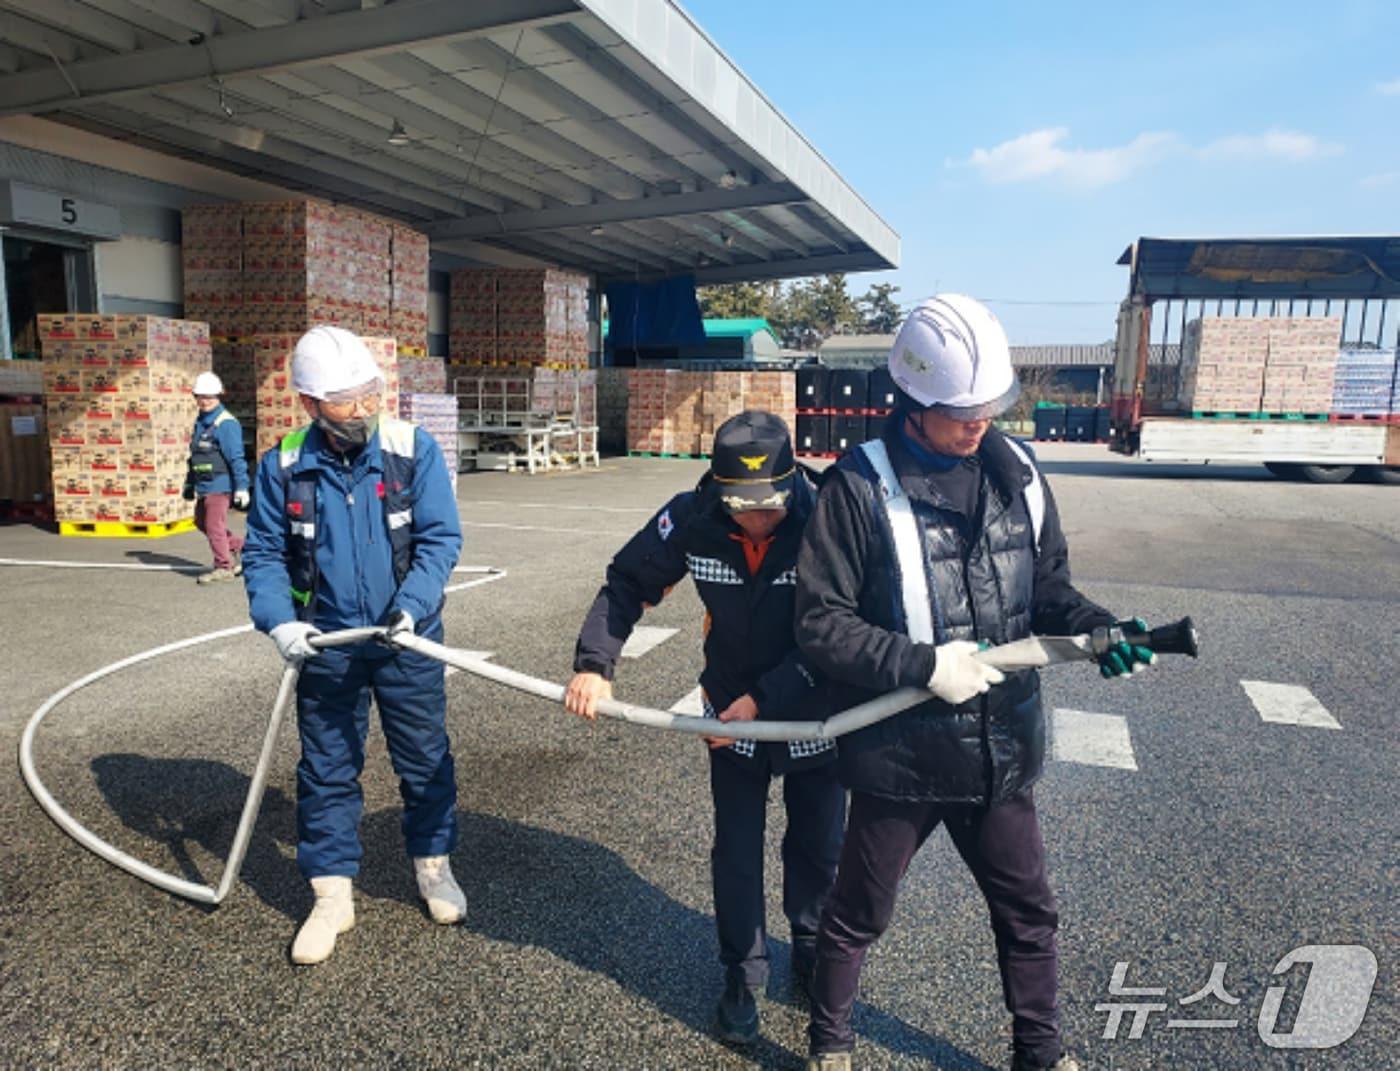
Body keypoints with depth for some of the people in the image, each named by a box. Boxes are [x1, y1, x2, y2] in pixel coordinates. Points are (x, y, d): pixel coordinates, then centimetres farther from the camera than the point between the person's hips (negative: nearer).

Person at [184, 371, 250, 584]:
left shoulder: (226, 423, -13)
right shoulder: (200, 422, 14)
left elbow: (236, 459, -16)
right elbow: (194, 455, 21)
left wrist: (241, 487, -18)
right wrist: (189, 483, 24)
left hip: (219, 485, -9)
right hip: (203, 485, 9)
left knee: (214, 526, -4)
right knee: (201, 522, 18)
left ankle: (224, 567, 9)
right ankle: (239, 546, 30)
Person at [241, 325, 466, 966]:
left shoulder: (414, 450, -11)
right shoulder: (284, 465, -5)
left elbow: (440, 538, -11)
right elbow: (263, 552, 1)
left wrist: (413, 605, -24)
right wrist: (279, 621, -15)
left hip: (407, 641, -1)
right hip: (326, 645, 1)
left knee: (425, 760, 12)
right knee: (326, 771, 11)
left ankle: (433, 866, 35)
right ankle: (332, 895, 27)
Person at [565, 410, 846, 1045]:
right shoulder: (692, 519, -20)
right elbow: (627, 582, -9)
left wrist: (762, 699, -26)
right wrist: (594, 665, -19)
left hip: (816, 712, -1)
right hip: (731, 711, 1)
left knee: (818, 847, 17)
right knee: (736, 853, 10)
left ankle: (812, 953, 44)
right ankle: (742, 977, 32)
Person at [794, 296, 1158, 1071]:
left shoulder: (1015, 472, -1)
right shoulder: (860, 486, -17)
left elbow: (1046, 589, 9)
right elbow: (820, 625, -16)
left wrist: (1095, 628, -10)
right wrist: (923, 666, -23)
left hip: (1002, 747, 5)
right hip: (900, 753, -4)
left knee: (1029, 913, 22)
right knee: (858, 914, 17)